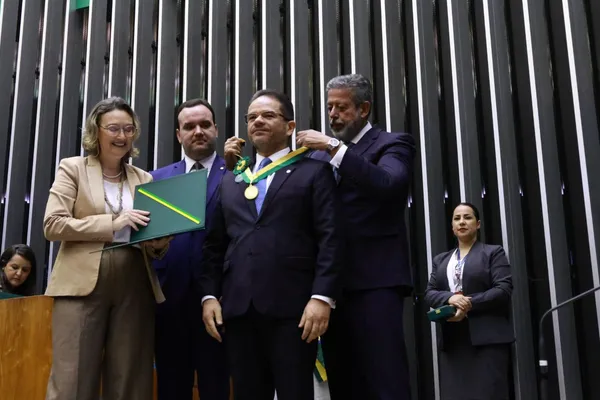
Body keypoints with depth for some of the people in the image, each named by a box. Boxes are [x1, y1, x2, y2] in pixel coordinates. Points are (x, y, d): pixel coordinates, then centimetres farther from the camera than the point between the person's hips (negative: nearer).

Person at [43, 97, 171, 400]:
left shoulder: (143, 178, 16)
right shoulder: (72, 168, 6)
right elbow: (52, 225, -5)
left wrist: (159, 243, -7)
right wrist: (111, 223, -12)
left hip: (134, 287, 3)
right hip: (83, 283, -3)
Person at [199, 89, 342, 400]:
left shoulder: (314, 171, 7)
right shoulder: (231, 180, 21)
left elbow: (329, 237, -4)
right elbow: (214, 244, 17)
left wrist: (322, 296, -14)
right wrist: (209, 295, 5)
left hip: (292, 306, -4)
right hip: (237, 307, 5)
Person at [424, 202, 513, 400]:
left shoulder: (493, 252, 8)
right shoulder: (440, 260, 21)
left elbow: (504, 289, -5)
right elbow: (429, 293, 11)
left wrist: (468, 305, -15)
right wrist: (450, 298, -12)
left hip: (487, 336, -4)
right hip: (452, 339, 4)